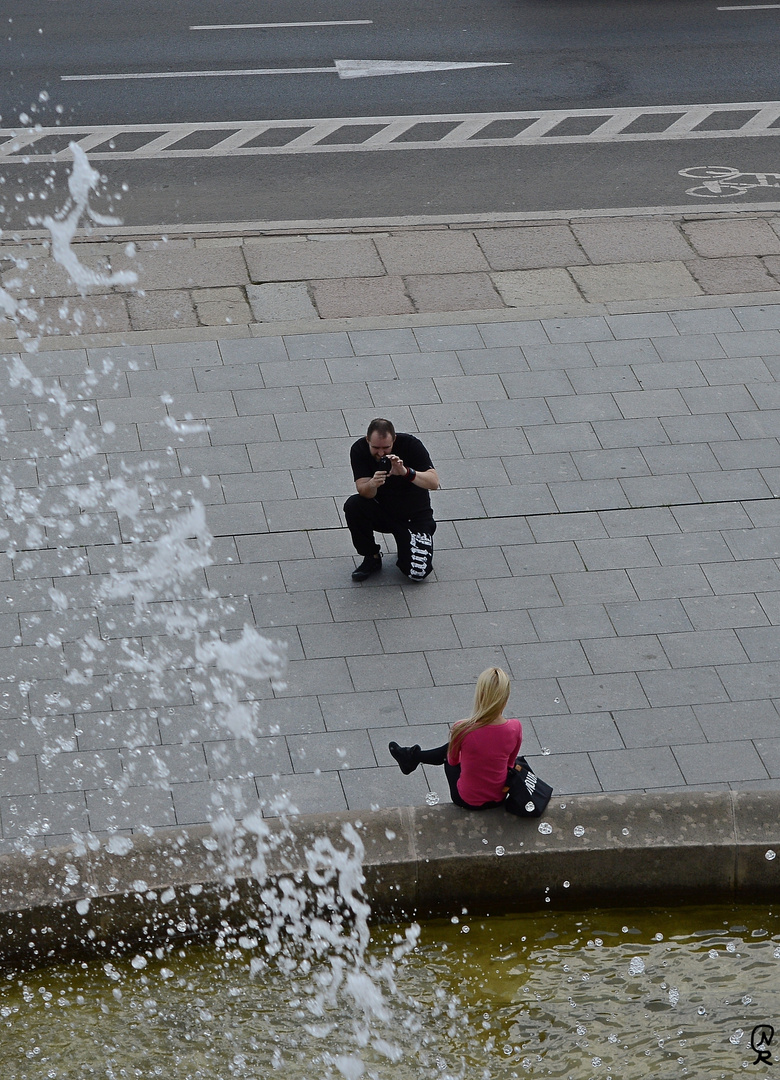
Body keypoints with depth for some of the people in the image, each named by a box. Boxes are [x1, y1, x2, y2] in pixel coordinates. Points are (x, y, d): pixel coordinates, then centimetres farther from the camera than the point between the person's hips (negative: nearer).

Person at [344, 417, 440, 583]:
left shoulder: (410, 444, -20)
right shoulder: (359, 450, -14)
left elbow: (434, 483, -28)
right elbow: (363, 492, -22)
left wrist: (406, 472, -44)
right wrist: (372, 484, -45)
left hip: (414, 515, -2)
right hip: (381, 511, 2)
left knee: (417, 572, -19)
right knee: (353, 505, -30)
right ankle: (372, 557, -7)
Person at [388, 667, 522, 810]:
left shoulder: (461, 729, -26)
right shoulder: (515, 728, -19)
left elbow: (452, 760, -3)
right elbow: (510, 764, 1)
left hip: (468, 801, -3)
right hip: (499, 798, 3)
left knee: (449, 753, 27)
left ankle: (414, 757, 54)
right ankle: (414, 757, 50)